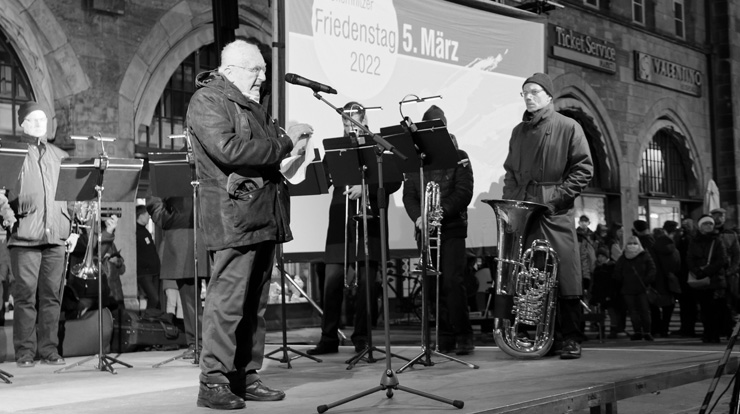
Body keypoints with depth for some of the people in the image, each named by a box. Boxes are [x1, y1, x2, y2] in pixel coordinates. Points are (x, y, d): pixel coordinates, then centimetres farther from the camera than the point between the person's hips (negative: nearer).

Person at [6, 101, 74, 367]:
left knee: (52, 295, 2)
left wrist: (72, 226, 11)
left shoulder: (60, 156, 19)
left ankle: (49, 349, 8)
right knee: (26, 295, -3)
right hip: (25, 235, -3)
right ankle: (25, 352, 3)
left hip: (55, 235, 4)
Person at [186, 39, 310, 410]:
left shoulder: (252, 105, 24)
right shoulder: (207, 101, -5)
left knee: (255, 305, 10)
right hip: (234, 217, -9)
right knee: (227, 303, -9)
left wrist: (291, 142, 11)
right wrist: (284, 144, -15)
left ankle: (245, 376, 17)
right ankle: (213, 383, -5)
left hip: (264, 217, 9)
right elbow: (228, 149, -20)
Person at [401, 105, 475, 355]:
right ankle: (446, 338, 9)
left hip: (452, 228, -3)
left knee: (453, 282, -11)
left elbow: (464, 193, -7)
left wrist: (440, 213, -19)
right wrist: (418, 217, -11)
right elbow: (408, 195, 8)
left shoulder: (458, 157, 2)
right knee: (435, 284, 2)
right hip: (425, 229, 4)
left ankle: (463, 336, -3)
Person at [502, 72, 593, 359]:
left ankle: (571, 339, -1)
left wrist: (557, 196, -10)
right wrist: (510, 198, 7)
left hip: (556, 213, -5)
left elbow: (584, 168, -2)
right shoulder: (519, 131, 20)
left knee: (565, 276, -6)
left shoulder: (568, 127, 3)